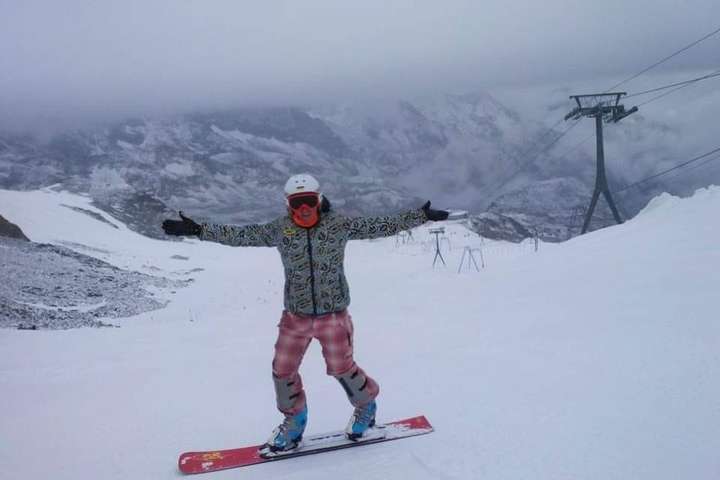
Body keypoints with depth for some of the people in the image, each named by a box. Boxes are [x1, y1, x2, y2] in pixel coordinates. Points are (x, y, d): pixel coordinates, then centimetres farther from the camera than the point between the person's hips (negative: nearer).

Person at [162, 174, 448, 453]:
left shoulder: (339, 225, -7)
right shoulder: (279, 229, -3)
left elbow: (381, 226, -6)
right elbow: (239, 235, 1)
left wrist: (423, 215, -9)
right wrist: (197, 229, -2)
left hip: (334, 314, -2)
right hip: (295, 316, 3)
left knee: (341, 368, 7)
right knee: (283, 370, 8)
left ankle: (366, 405, 39)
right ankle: (294, 421, 35)